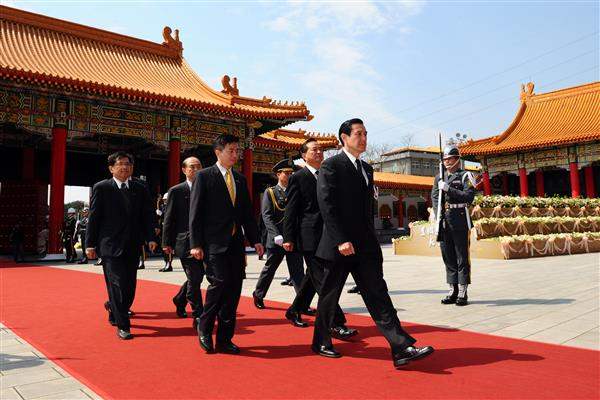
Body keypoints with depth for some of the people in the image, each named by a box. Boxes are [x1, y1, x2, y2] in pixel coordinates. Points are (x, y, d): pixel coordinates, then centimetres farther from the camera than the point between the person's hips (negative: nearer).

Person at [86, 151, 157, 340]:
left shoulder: (140, 188, 8)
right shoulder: (101, 188, -1)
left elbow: (148, 214, 7)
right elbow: (93, 217, -1)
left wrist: (150, 238, -3)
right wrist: (90, 244, -3)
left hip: (133, 246, 4)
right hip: (110, 245, -4)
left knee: (129, 286, 11)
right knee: (118, 285, -6)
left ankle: (114, 310, 37)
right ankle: (122, 326, 3)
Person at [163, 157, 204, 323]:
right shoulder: (176, 191, -1)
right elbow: (168, 219, -1)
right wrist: (167, 243, -4)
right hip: (185, 243, -4)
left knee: (196, 277, 14)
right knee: (194, 279, -5)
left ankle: (179, 300, 40)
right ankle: (198, 317, 6)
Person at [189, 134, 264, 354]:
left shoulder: (240, 179, 15)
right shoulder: (204, 176, -1)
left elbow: (247, 212, 16)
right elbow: (195, 212, -5)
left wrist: (254, 240, 9)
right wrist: (195, 244, -12)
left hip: (236, 243, 6)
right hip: (214, 243, -5)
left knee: (234, 288, 3)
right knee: (220, 281, -18)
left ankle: (224, 339, 15)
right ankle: (204, 325, 8)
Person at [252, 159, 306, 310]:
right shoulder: (270, 193, 0)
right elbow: (267, 216, -10)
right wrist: (276, 235, -22)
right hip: (276, 240, -3)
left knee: (298, 272, -2)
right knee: (269, 268, 11)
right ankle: (258, 295, 31)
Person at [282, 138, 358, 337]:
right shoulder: (298, 177, -3)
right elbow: (291, 210, -7)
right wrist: (288, 238, -13)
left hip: (326, 237, 7)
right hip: (309, 237, -7)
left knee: (313, 277, 16)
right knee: (322, 280, -7)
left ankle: (294, 311, 33)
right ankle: (336, 324, -5)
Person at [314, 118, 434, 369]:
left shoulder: (366, 168, 16)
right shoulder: (331, 166, -6)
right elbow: (326, 205, -14)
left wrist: (370, 240, 15)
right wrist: (341, 240, -20)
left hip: (366, 245, 6)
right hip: (340, 244, -6)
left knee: (378, 294, -1)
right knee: (329, 296, 8)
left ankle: (402, 348, -4)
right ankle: (321, 342, 27)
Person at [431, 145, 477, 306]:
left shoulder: (465, 176, 1)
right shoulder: (439, 178, 16)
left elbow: (468, 196, -11)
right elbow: (434, 198, 8)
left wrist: (448, 189, -17)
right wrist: (438, 215, -7)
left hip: (460, 221, -5)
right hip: (443, 222, 5)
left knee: (462, 258, -1)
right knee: (448, 257, 9)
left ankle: (462, 293, 5)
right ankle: (453, 291, 17)